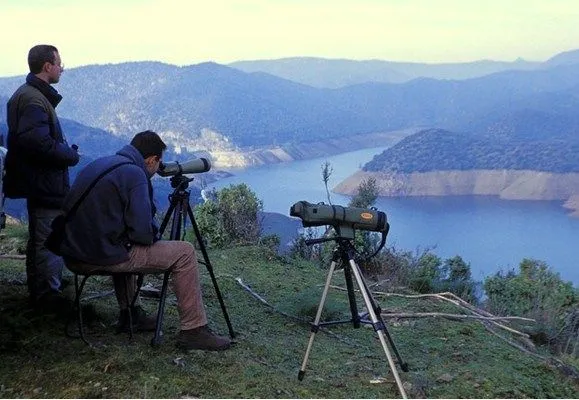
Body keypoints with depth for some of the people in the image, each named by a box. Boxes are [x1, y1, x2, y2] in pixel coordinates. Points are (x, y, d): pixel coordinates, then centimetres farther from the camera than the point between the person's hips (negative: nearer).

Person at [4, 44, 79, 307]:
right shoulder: (34, 100, -18)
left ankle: (39, 290, 35)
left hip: (39, 183, 11)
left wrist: (67, 150, 8)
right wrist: (71, 155, -15)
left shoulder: (26, 94, 15)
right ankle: (48, 296, 6)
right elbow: (40, 142, -29)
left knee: (39, 239, 21)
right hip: (46, 184, -11)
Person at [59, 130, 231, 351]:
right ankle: (193, 330, 2)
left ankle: (129, 314, 36)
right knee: (184, 252, 0)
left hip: (74, 257, 9)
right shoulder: (134, 174, -11)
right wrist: (155, 234, 6)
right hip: (104, 257, -9)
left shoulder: (95, 165, 15)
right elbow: (142, 232, -18)